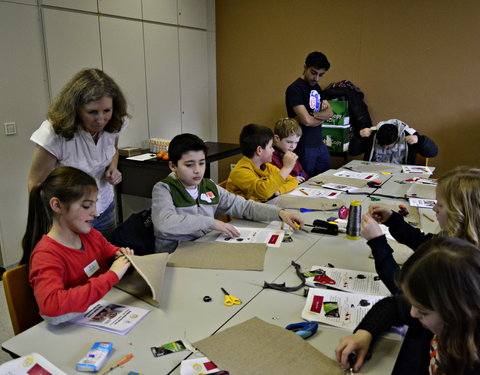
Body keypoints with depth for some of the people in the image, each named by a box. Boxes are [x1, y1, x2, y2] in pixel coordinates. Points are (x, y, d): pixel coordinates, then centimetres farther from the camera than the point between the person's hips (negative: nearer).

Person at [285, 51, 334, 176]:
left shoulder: (316, 87, 14)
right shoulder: (295, 89, -13)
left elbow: (330, 112, 5)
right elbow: (307, 121, -22)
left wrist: (313, 114, -15)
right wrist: (322, 117, -2)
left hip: (320, 144, 8)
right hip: (304, 147, -8)